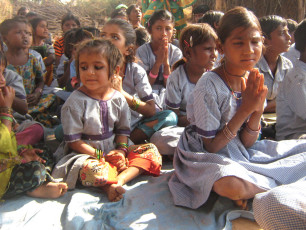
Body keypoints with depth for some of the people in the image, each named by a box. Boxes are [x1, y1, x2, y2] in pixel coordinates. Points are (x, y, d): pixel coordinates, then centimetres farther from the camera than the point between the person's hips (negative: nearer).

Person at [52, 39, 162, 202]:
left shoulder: (118, 99, 2)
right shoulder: (75, 102, -11)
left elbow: (123, 130, 11)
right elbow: (73, 141, -11)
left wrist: (121, 150, -10)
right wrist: (102, 156, -16)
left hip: (114, 152, 6)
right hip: (86, 155, -6)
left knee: (151, 151, -11)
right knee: (89, 169, -41)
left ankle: (120, 179, -30)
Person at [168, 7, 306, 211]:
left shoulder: (253, 81, -2)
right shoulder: (209, 85, -21)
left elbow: (247, 143, -1)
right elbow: (211, 146, -18)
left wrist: (257, 110, -20)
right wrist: (245, 109, -23)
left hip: (242, 152, 7)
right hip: (205, 155, -6)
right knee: (232, 185, -40)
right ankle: (273, 186, -7)